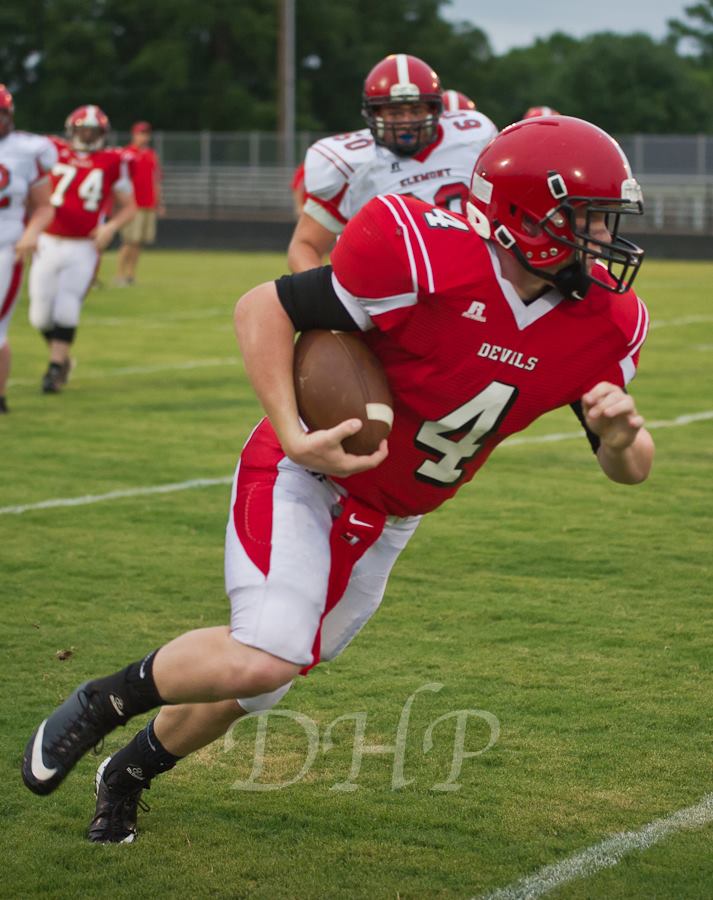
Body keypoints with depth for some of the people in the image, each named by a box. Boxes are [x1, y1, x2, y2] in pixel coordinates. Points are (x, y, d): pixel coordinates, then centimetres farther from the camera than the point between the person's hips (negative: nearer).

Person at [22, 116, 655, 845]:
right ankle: (104, 701, 3)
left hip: (385, 522, 6)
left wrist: (622, 437, -24)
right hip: (305, 476, -6)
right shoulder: (429, 264, -28)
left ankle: (130, 774, 38)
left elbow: (628, 469, 0)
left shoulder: (601, 325, -9)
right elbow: (263, 308, -19)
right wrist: (293, 436, -28)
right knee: (262, 661, -25)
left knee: (260, 677, 12)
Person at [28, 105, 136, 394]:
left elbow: (129, 205, 10)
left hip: (84, 249, -2)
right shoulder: (53, 153, 2)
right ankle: (61, 358, 27)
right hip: (49, 243, 2)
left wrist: (111, 227, -7)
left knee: (66, 310, -13)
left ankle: (55, 370, -2)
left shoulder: (112, 162, 1)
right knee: (41, 315, 2)